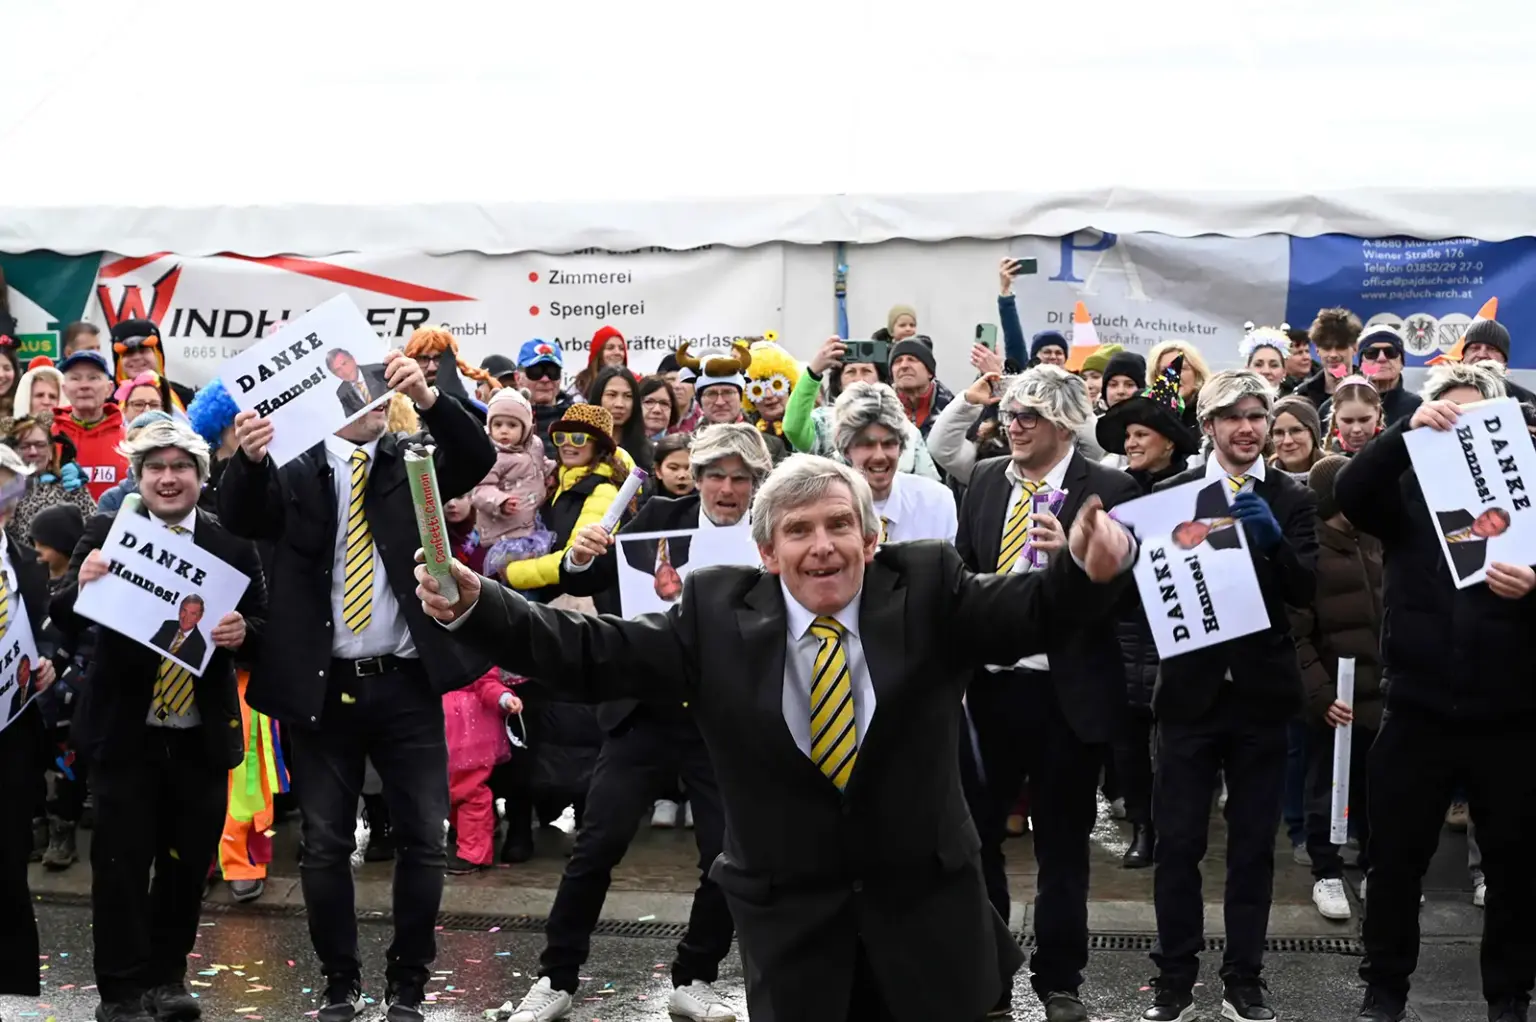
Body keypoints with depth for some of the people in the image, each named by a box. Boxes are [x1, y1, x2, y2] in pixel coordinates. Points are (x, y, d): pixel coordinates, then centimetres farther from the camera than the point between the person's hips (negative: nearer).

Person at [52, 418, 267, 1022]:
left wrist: (242, 631, -19)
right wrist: (81, 585, -28)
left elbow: (262, 628, 4)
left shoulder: (232, 545, 1)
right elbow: (65, 626, -6)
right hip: (123, 730, -2)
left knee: (188, 863, 12)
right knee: (121, 863, 4)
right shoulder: (105, 535, -2)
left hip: (202, 734, 2)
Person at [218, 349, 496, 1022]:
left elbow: (478, 458, -12)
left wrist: (428, 398, -29)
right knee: (324, 845, 7)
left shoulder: (414, 460, 5)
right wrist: (249, 458, -35)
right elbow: (240, 517, -14)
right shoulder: (296, 471, 2)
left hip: (406, 684, 1)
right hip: (323, 685, -1)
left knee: (422, 840, 4)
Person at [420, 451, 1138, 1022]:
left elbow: (1029, 609, -17)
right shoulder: (716, 613, -6)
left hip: (923, 900, 1)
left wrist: (1091, 571, -39)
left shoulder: (926, 590, -6)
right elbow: (591, 653, -8)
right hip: (788, 914, 0)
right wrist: (473, 607, -20)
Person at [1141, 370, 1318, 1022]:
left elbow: (1305, 591, -7)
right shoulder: (1171, 493, 1)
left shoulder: (1292, 500, 4)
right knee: (1177, 843, 3)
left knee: (1253, 845, 9)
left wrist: (1273, 536, -22)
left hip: (1260, 692, 1)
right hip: (1190, 689, -1)